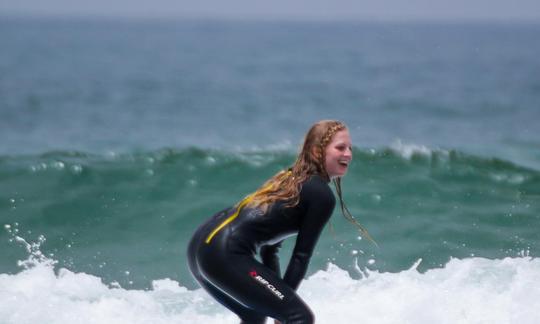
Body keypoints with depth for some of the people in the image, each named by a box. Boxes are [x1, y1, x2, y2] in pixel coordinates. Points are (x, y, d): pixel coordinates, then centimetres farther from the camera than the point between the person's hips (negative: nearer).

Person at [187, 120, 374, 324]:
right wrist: (283, 305, 7)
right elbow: (301, 256, -2)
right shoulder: (322, 195, -3)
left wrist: (279, 304, 23)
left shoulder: (290, 178, 25)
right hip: (225, 254, -10)